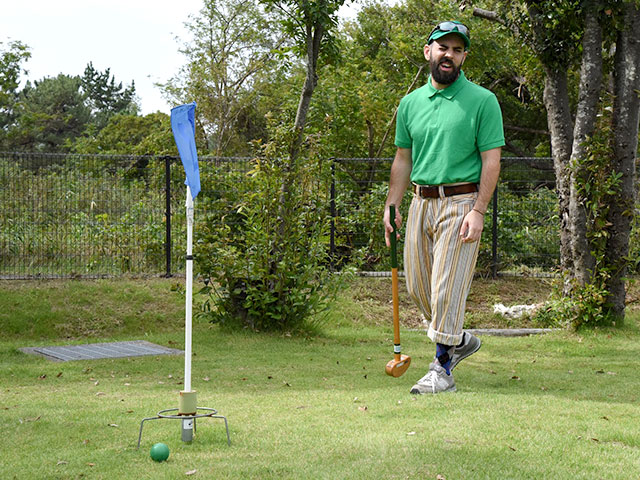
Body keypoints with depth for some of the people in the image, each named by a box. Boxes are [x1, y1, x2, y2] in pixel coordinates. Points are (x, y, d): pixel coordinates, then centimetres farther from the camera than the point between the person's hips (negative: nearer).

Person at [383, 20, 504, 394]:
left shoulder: (482, 100, -4)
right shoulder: (411, 103, 12)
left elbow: (491, 160, -8)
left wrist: (478, 211, -17)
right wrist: (391, 207, 11)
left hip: (460, 202, -6)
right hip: (421, 202, 6)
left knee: (447, 289, -8)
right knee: (418, 288, 11)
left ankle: (442, 369, 0)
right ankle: (459, 340, 33)